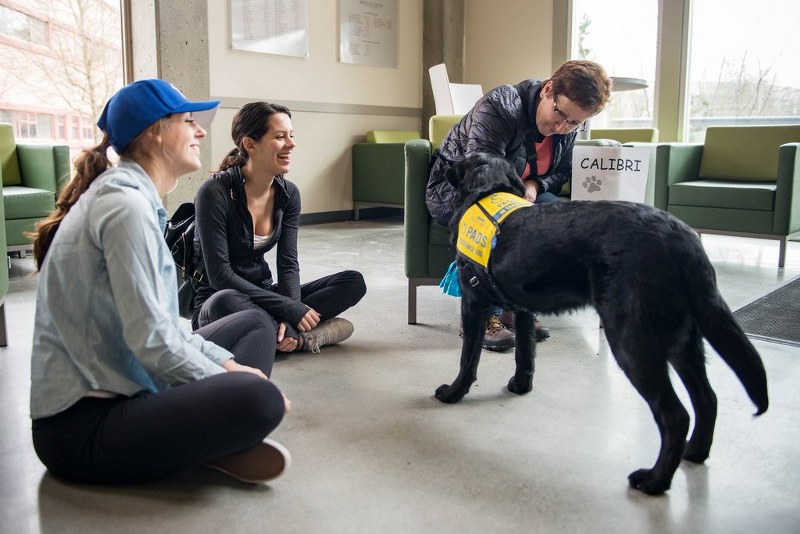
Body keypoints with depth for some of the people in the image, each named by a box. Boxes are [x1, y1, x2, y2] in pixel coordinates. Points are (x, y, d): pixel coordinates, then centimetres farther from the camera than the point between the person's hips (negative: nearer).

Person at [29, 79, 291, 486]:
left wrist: (227, 363, 2)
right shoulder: (127, 204, -17)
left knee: (252, 324, 17)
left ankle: (212, 439, -4)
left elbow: (161, 322, 13)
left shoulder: (131, 195, 14)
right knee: (259, 398, -33)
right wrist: (227, 379, -10)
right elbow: (150, 338, -23)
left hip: (115, 391, 11)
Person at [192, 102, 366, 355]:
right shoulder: (216, 192, -19)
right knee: (227, 302, -42)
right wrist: (290, 310, -26)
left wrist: (292, 315, -23)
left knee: (354, 282, -8)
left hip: (262, 295, 6)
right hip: (215, 304, -6)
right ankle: (301, 336, -19)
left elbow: (288, 264, -4)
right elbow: (220, 276, -23)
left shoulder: (288, 193, 0)